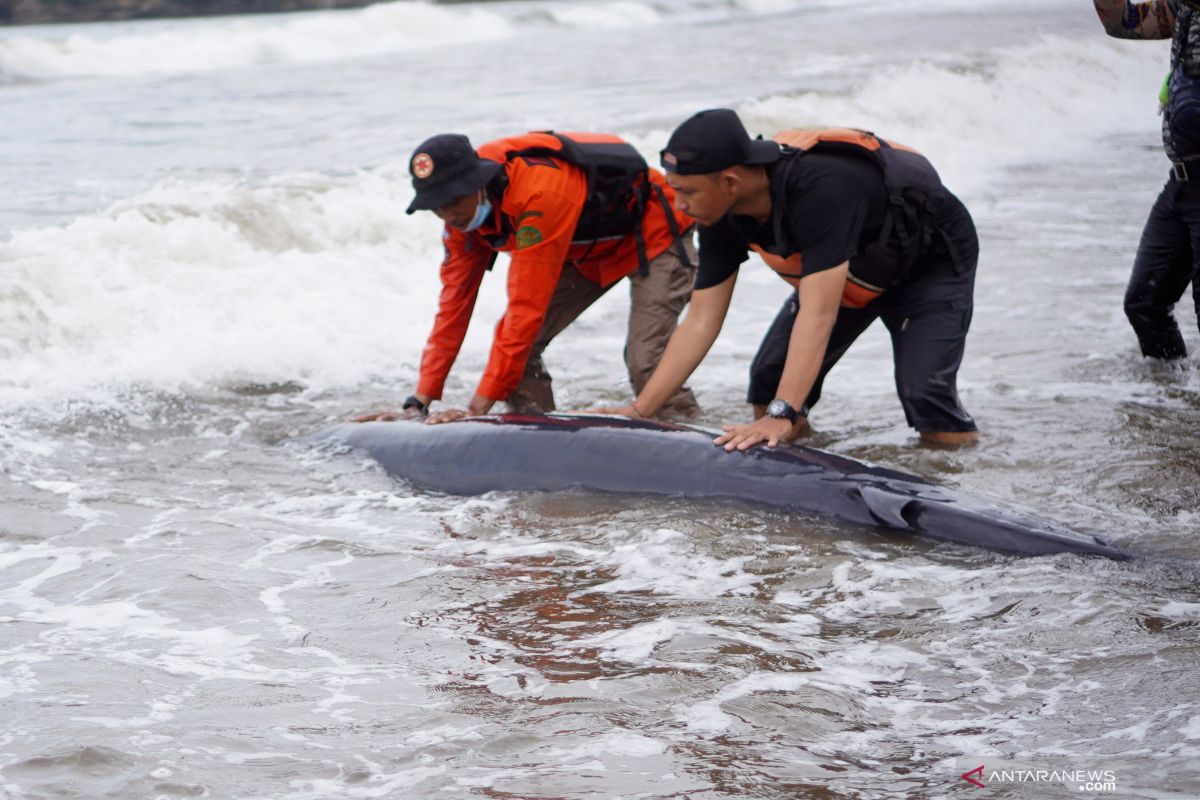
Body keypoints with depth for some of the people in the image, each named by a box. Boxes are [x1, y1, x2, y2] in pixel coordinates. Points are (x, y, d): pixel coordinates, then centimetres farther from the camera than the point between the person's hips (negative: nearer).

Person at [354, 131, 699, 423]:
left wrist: (478, 408, -38)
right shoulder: (464, 210, -14)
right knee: (516, 345, -8)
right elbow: (454, 303, -9)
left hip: (652, 236, -8)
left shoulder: (539, 194, -40)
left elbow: (527, 307, -40)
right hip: (588, 250, 8)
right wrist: (418, 403, -13)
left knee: (646, 366, -23)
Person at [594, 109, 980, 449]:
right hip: (851, 274, 7)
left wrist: (782, 416, -52)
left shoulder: (821, 188, -42)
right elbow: (700, 321, -14)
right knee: (768, 385, -7)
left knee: (938, 428, -21)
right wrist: (638, 411, -20)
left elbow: (818, 314, -47)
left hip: (932, 263, -7)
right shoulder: (723, 216, -19)